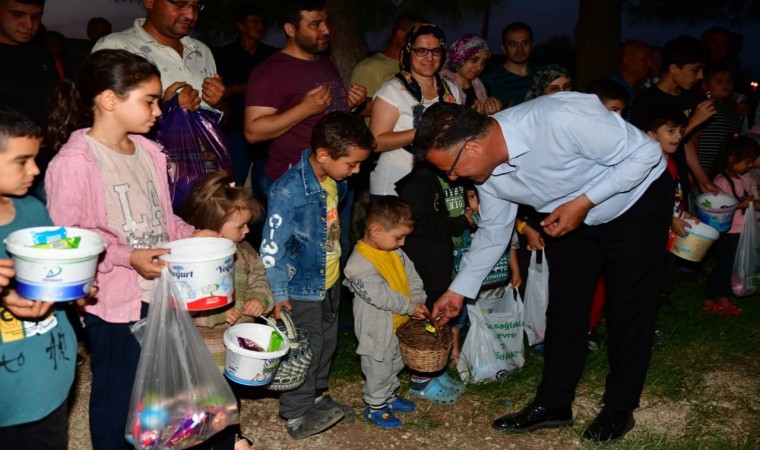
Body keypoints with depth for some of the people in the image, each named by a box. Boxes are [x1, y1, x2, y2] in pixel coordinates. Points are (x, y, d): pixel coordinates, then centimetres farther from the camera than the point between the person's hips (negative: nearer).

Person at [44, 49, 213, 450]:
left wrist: (191, 235, 0)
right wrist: (129, 258, -22)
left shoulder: (147, 151, 5)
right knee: (117, 399, 12)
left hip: (162, 292, 7)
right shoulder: (74, 162, -16)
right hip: (114, 302, -7)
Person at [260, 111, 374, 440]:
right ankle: (298, 415, 26)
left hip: (329, 281, 8)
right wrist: (278, 295, -20)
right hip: (302, 287, -8)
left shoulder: (335, 181, -4)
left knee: (327, 341, 23)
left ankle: (317, 396, 44)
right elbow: (272, 247, -24)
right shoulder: (289, 191, -28)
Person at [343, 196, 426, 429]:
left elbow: (410, 275, 5)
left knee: (395, 363, 26)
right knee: (379, 368, 8)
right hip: (378, 329, -9)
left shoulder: (394, 251, -2)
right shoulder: (359, 264, -29)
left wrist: (418, 300, -9)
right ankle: (376, 407, 29)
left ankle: (390, 396, 47)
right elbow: (381, 296, -29)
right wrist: (410, 307, -21)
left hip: (399, 323, 9)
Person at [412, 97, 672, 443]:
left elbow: (645, 153, -27)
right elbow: (493, 231, 1)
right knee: (564, 307, 6)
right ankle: (553, 404, 20)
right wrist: (459, 290, 4)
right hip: (571, 218, 6)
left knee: (629, 308, 1)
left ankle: (619, 408, 19)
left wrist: (583, 202, -32)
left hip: (636, 201, -5)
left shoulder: (561, 119, -39)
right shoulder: (487, 168, -16)